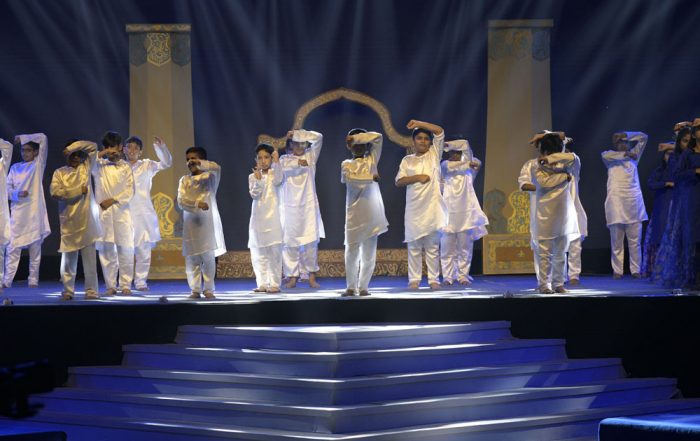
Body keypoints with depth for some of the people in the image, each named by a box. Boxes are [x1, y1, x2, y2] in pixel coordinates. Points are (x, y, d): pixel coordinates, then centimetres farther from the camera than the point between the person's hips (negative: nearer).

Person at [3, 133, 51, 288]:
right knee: (13, 247, -3)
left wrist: (22, 138, 6)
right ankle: (7, 280, -4)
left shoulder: (38, 164, 6)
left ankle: (33, 280, 8)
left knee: (35, 248, 2)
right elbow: (7, 188, 10)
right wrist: (17, 194, -10)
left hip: (34, 212, -2)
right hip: (17, 213, 2)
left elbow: (42, 138, 0)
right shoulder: (15, 168, 13)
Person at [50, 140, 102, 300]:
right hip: (68, 222, 0)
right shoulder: (59, 173, 7)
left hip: (87, 220, 0)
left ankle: (91, 290, -1)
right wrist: (79, 191, -6)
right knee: (68, 258, 2)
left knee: (89, 258, -2)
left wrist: (73, 147, 4)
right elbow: (55, 191, -9)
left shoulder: (86, 167, 12)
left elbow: (93, 146, 12)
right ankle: (68, 290, 7)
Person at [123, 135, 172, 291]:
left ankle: (140, 281, 7)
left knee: (144, 250, 0)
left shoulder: (147, 165, 10)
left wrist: (160, 147, -14)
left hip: (143, 215, 0)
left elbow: (166, 163, 0)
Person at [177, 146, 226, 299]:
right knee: (192, 258, 1)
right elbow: (181, 201, -7)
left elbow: (216, 168, -21)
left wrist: (199, 163, -29)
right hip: (191, 223, 2)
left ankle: (209, 289, 5)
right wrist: (197, 203, -23)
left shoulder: (210, 177, 3)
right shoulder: (184, 180, 8)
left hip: (208, 222, -2)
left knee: (209, 257, -3)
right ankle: (195, 289, 8)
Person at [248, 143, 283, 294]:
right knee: (257, 253, 5)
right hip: (257, 219, 3)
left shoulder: (274, 174, 0)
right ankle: (262, 284, 13)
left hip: (272, 218, -3)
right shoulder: (253, 177, 6)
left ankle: (275, 284, -1)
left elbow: (277, 181, -23)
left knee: (274, 252, -4)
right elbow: (254, 195, -6)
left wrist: (276, 162, -32)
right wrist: (258, 180, -21)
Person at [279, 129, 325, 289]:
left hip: (309, 206, 1)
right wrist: (297, 163, -27)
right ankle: (292, 276, 5)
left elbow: (318, 138, -1)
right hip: (290, 208, 0)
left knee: (311, 241, -4)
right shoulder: (285, 159, 8)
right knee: (290, 242, -2)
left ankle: (312, 276, 2)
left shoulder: (310, 157, 10)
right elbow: (281, 165, -16)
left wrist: (298, 133, -4)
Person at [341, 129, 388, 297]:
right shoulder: (346, 164, 7)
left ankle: (363, 286, 5)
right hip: (354, 215, -1)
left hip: (372, 214, 1)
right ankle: (351, 286, 4)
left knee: (369, 253, 1)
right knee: (352, 252, -1)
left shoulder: (372, 160, 10)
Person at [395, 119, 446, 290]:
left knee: (432, 247, 3)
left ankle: (433, 279, 6)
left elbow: (440, 131, -1)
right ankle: (414, 279, 6)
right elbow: (398, 181, 2)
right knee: (414, 246, 2)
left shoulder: (434, 155, 8)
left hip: (432, 208, -1)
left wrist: (418, 123, -2)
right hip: (413, 209, 1)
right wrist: (418, 177, -11)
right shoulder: (407, 160, 10)